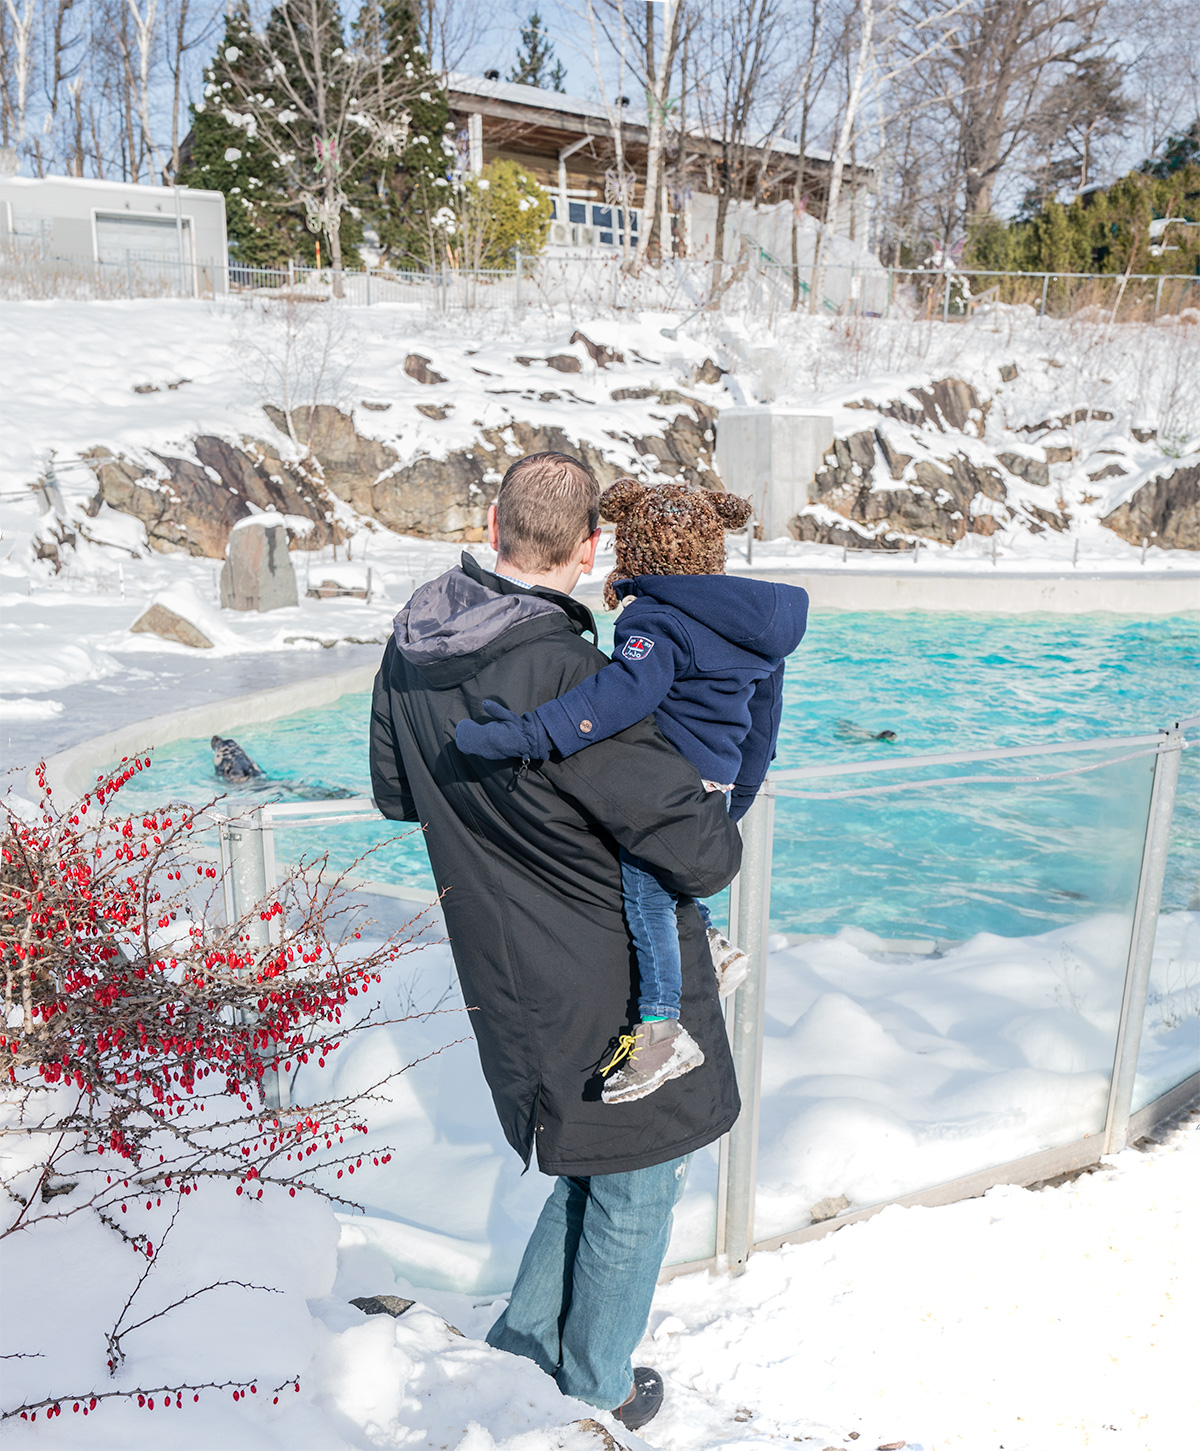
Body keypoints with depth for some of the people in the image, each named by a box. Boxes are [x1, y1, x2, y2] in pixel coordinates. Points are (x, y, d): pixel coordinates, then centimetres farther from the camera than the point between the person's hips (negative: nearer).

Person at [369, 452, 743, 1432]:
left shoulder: (412, 648, -5)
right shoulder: (571, 683, -31)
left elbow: (396, 794, 11)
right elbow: (703, 857, -26)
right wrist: (719, 822, -5)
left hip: (508, 975, 7)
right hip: (613, 989, -7)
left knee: (596, 1156, 29)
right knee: (633, 1186, 18)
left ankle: (530, 1331, 44)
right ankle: (596, 1385, 40)